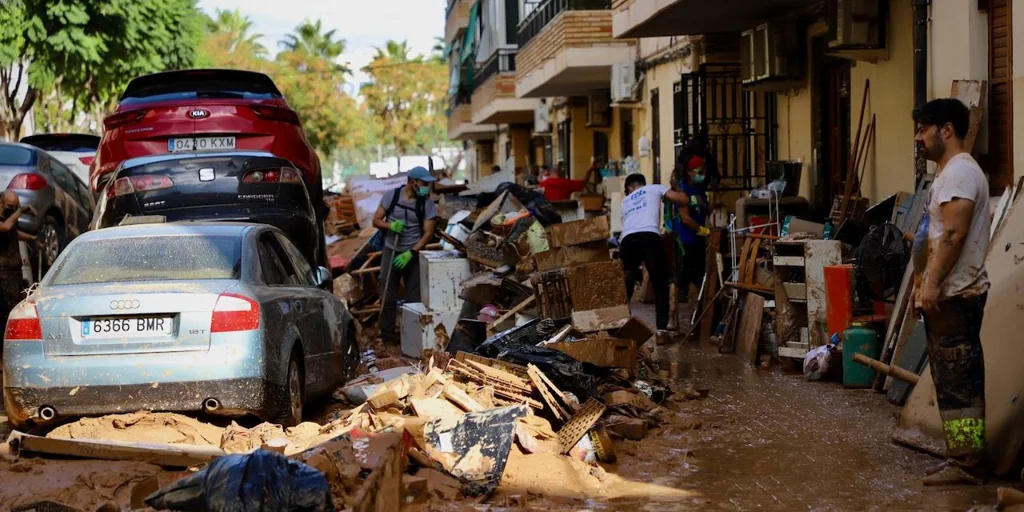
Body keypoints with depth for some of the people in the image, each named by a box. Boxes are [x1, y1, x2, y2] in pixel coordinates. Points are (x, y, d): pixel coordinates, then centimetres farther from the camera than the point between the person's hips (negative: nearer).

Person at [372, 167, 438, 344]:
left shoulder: (427, 204, -7)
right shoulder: (391, 195, -5)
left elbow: (428, 233, -9)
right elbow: (376, 220, 0)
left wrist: (410, 253, -19)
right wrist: (390, 225, -21)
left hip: (413, 254, 0)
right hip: (391, 251, 0)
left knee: (414, 296, 1)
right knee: (388, 294, -1)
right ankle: (387, 332, 6)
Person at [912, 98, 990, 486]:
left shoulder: (959, 172, -14)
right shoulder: (951, 172, 19)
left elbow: (954, 235, -23)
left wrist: (931, 284, -23)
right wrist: (926, 282, 23)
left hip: (954, 296, -11)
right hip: (950, 294, 11)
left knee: (957, 382, -8)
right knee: (959, 381, 13)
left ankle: (966, 464, -4)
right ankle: (963, 458, 19)